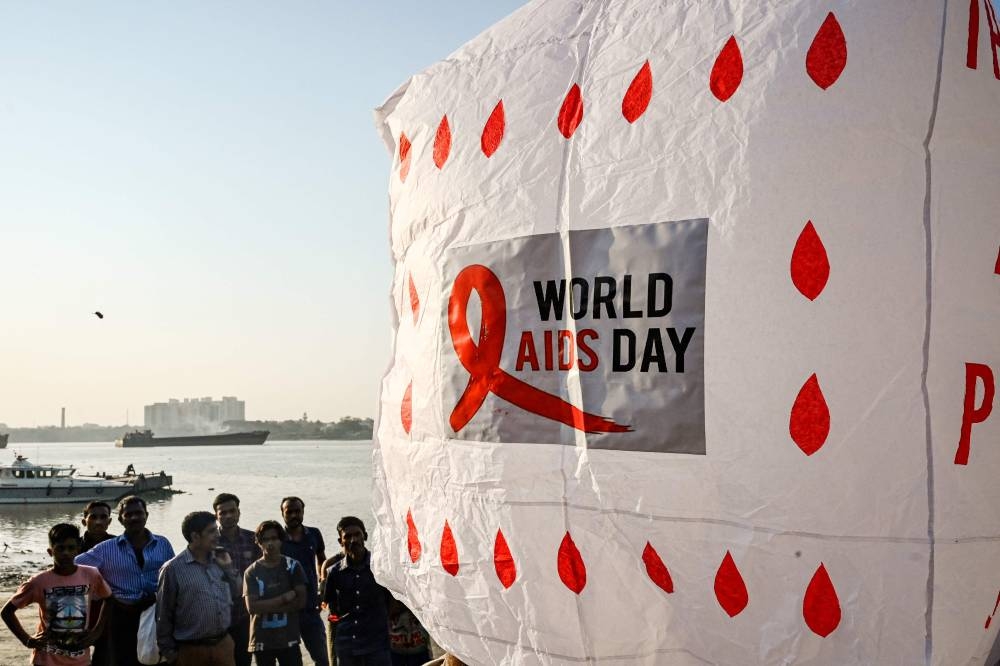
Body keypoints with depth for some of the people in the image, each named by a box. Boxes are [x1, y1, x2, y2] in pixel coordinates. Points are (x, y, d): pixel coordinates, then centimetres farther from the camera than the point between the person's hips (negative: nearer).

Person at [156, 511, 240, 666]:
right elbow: (164, 616, -7)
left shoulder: (219, 562, 6)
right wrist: (168, 651, -5)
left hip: (223, 645, 5)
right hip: (191, 650, -5)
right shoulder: (173, 569, -10)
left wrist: (228, 568, 0)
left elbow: (235, 595, 12)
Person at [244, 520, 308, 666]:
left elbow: (300, 601, -7)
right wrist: (285, 598, -13)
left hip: (289, 639, 0)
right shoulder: (252, 572, -1)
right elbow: (252, 607, -11)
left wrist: (266, 607, -12)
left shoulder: (293, 566, 0)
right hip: (261, 640, 1)